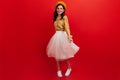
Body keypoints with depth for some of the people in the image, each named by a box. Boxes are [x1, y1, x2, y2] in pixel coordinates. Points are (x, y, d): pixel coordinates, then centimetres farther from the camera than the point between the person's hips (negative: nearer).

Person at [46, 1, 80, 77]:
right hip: (56, 36, 5)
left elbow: (67, 27, -18)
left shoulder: (64, 17, -7)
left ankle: (69, 68, 22)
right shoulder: (55, 18, 10)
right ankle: (59, 70, 18)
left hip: (63, 36, -5)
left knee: (65, 54, 1)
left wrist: (69, 36, -31)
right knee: (57, 54, 6)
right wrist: (57, 35, 9)